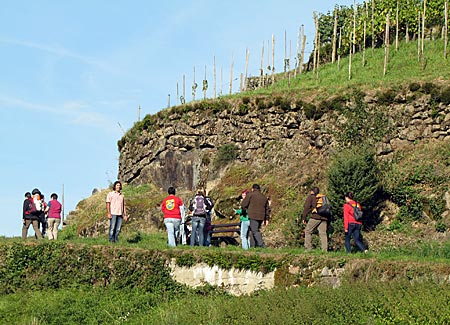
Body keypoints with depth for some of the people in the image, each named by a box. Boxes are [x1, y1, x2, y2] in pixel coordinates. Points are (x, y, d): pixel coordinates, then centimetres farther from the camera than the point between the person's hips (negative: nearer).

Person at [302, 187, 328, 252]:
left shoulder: (311, 197, 9)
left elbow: (306, 207, -1)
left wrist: (304, 218, -1)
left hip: (315, 217, -5)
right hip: (324, 218, 5)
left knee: (308, 231, 2)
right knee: (323, 233, 4)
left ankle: (308, 248, -5)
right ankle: (325, 249, -5)